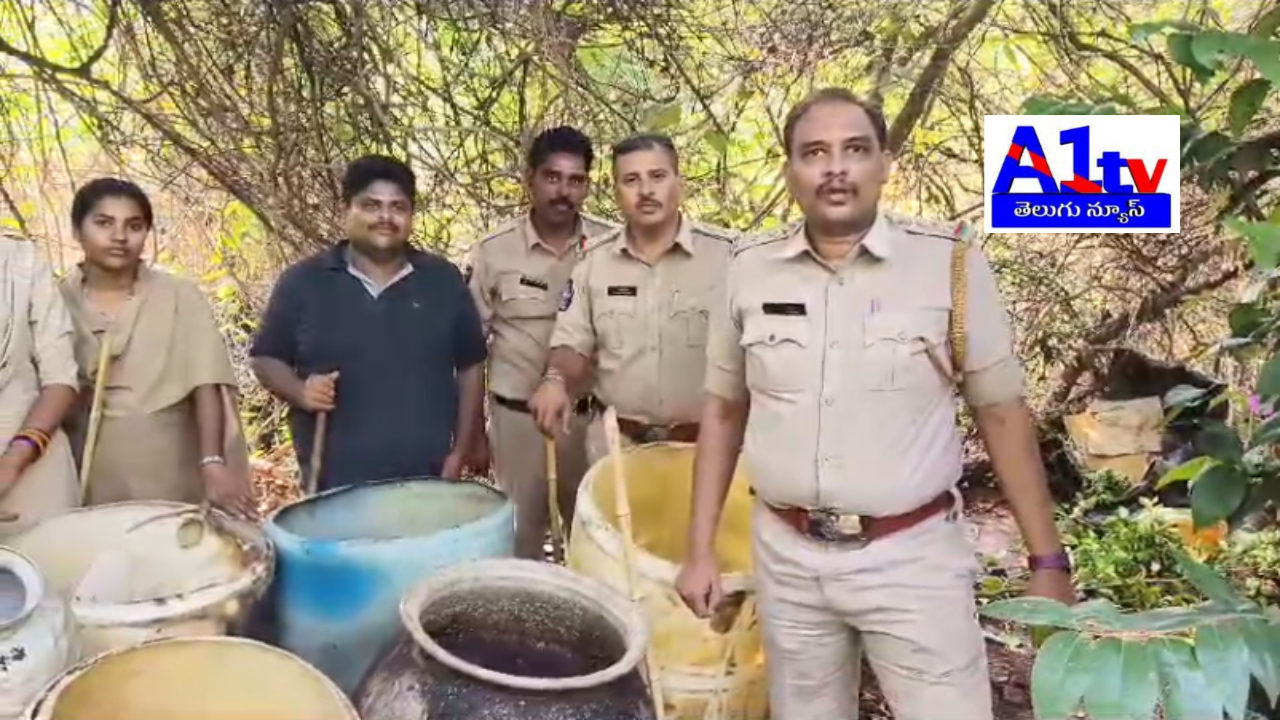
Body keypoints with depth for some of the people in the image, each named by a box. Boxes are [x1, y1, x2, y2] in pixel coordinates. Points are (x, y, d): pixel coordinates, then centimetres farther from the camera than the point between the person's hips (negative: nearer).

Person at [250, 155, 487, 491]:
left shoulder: (443, 280, 3)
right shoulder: (302, 282, -1)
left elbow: (470, 366, 7)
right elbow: (266, 358, 7)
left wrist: (460, 453, 1)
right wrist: (300, 392, -15)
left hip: (427, 482, 2)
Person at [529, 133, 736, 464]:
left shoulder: (726, 254, -9)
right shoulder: (593, 260, 2)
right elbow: (573, 346, 5)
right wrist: (556, 380, -16)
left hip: (703, 444, -2)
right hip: (614, 442, 2)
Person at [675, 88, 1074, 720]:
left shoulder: (950, 264, -8)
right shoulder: (751, 270, 0)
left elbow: (1002, 414, -1)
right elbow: (723, 411, 7)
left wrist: (1047, 561, -1)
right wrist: (700, 550, 6)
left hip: (913, 557, -2)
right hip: (787, 556, 3)